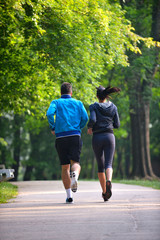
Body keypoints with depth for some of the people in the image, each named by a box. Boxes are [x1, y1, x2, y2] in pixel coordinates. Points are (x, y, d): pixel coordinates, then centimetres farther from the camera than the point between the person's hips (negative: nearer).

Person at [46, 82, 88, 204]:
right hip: (75, 136, 0)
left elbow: (49, 113, -10)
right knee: (75, 162, -2)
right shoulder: (78, 103, 14)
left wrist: (53, 128, 3)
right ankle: (75, 175, -39)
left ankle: (69, 196, 3)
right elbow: (85, 118, 0)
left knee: (65, 167, 8)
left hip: (61, 137, 0)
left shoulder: (56, 102, 11)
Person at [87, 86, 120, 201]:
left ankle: (104, 192, 14)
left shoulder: (94, 107, -1)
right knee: (108, 164, -7)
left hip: (97, 137, 0)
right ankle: (109, 181, -39)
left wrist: (89, 128, 3)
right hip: (109, 136, 0)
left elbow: (92, 119, -18)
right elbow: (117, 124, 6)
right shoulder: (113, 107, 6)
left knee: (100, 165, 13)